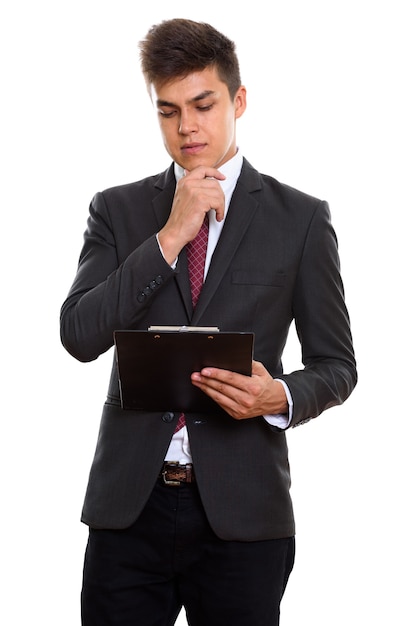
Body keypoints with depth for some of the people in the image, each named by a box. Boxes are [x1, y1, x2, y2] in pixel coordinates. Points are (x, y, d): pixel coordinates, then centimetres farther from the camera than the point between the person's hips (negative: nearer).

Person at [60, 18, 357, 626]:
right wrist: (170, 236, -10)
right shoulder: (118, 210, 8)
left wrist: (280, 397, -15)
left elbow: (336, 364, 6)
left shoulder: (300, 218, 4)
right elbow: (80, 335, -4)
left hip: (241, 510, -1)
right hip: (129, 506, 1)